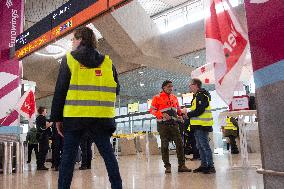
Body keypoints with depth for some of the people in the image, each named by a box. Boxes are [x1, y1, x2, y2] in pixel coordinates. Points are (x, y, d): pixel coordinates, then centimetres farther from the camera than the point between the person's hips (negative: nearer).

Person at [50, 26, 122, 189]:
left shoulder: (69, 59, 3)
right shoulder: (107, 61, 9)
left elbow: (60, 90, -1)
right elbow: (116, 90, 10)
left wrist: (57, 117, 3)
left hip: (75, 116, -2)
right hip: (101, 117, 2)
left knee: (69, 155, 6)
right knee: (108, 153, 10)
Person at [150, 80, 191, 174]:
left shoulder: (174, 97, 17)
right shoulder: (157, 97, 1)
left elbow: (178, 109, 26)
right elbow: (152, 110, -4)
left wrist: (181, 114, 4)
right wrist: (162, 114, -19)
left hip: (174, 124, 4)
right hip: (163, 124, -4)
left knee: (179, 143, -2)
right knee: (164, 145, 1)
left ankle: (181, 165, 4)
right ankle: (167, 166, 9)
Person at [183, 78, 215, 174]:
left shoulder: (201, 95, -13)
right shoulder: (196, 96, 20)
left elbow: (199, 111, -21)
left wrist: (188, 114, -10)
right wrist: (188, 113, 8)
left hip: (202, 125, -10)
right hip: (197, 125, 10)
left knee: (205, 146, -8)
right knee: (200, 146, 13)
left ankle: (210, 166, -2)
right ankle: (204, 165, 21)